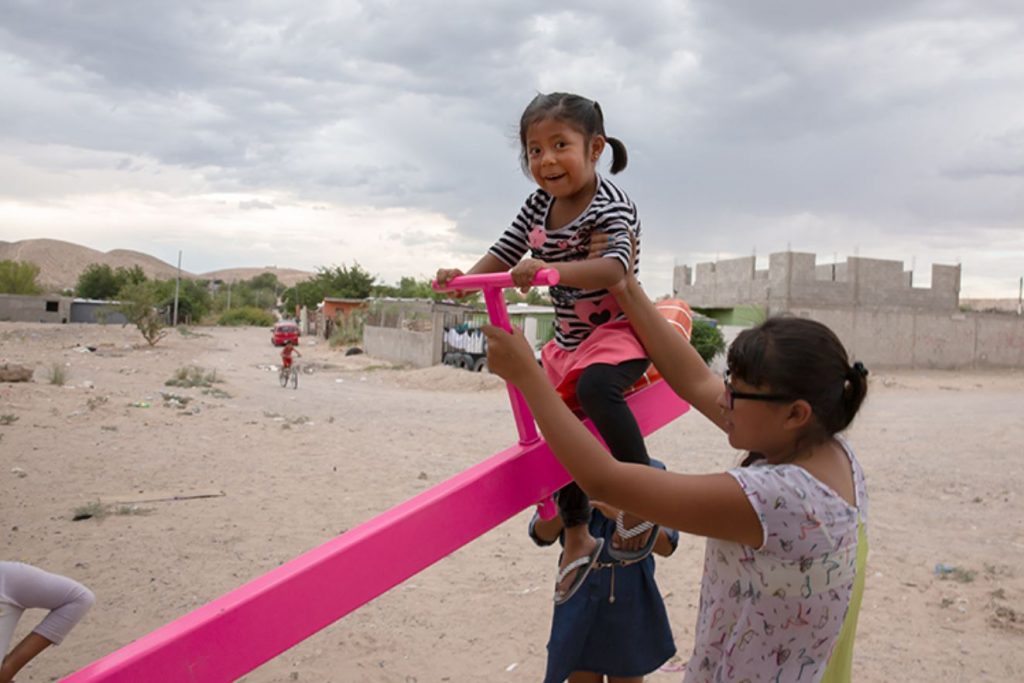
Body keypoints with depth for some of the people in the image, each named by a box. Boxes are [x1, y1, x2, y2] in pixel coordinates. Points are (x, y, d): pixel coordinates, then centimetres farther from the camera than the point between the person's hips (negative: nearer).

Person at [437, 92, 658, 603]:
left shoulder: (611, 205, -19)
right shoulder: (539, 205, 3)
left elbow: (614, 266, -35)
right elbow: (507, 250, 12)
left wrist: (550, 269, -49)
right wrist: (466, 277, -6)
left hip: (617, 330, -8)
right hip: (568, 339, 8)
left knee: (596, 387, -39)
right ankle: (577, 539, 28)